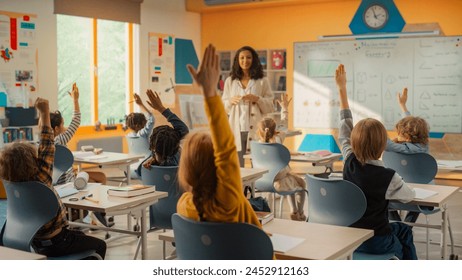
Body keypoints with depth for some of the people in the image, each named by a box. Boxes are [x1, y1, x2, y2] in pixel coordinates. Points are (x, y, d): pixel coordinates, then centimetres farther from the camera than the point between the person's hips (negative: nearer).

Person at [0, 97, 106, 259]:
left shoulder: (15, 183, -9)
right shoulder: (39, 180, -30)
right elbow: (47, 148, -27)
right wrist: (45, 113, -25)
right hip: (54, 245, -8)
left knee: (81, 236, 33)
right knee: (99, 246, 16)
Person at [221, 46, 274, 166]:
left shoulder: (262, 81, 6)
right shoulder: (230, 81, 12)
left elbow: (271, 107, 4)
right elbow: (223, 107, 13)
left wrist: (257, 99, -11)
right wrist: (231, 101, -6)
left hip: (255, 130, -1)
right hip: (237, 130, 1)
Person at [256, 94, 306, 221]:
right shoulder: (278, 139, -15)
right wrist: (284, 108, 13)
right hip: (279, 182, -4)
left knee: (292, 180, 33)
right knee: (301, 183, 24)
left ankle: (293, 211, 37)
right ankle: (300, 214, 26)